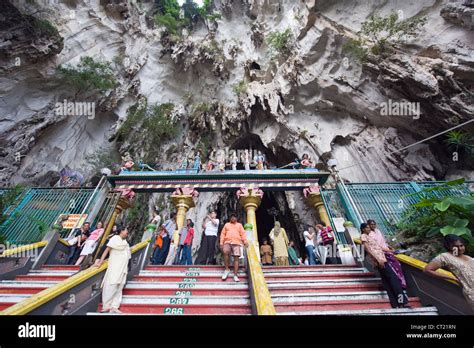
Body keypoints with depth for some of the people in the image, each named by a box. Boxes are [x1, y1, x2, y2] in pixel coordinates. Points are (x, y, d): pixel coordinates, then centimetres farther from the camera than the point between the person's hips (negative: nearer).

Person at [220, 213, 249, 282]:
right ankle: (227, 269, -11)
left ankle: (235, 275, -3)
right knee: (225, 252, -28)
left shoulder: (239, 225, 21)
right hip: (227, 242, 0)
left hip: (236, 243, 1)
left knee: (236, 257, -8)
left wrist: (245, 241, -5)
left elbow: (242, 234, 12)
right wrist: (221, 243, 3)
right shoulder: (226, 224, 21)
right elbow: (223, 233, 15)